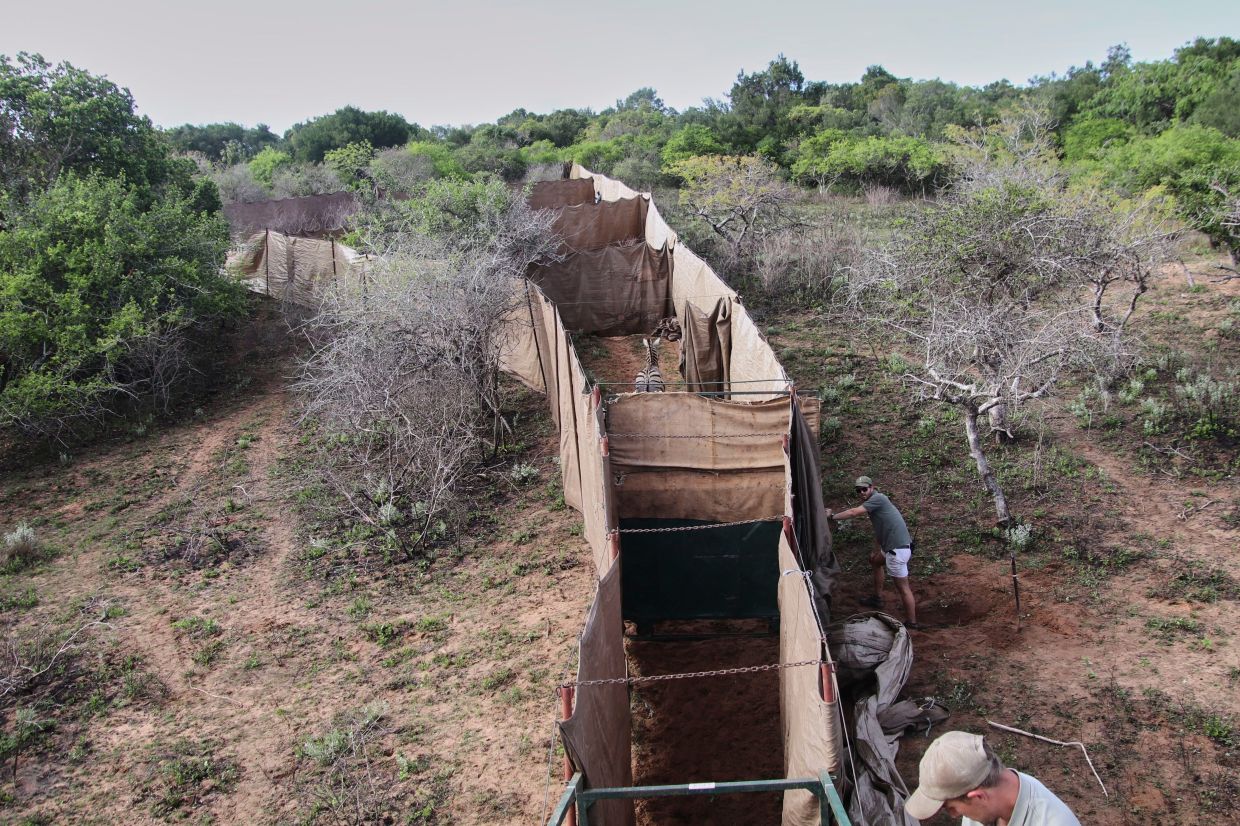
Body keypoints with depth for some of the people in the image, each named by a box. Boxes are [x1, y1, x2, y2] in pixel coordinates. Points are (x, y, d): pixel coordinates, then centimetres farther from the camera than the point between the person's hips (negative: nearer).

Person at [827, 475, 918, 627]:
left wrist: (832, 516, -12)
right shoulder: (873, 503, 15)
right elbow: (879, 530, 24)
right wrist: (876, 551, 27)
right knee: (875, 561, 33)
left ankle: (912, 623, 5)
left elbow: (853, 512, -21)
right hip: (891, 546, 11)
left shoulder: (878, 498, -15)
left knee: (903, 587, -4)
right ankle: (877, 598, 44)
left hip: (898, 549, -11)